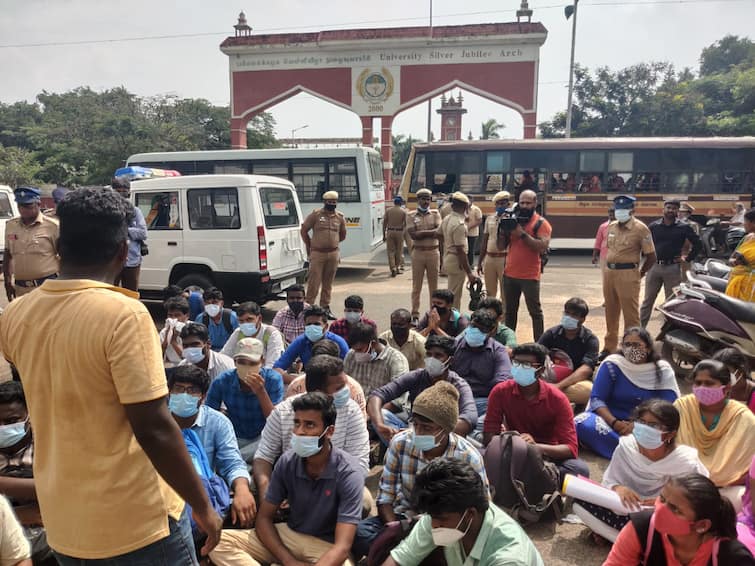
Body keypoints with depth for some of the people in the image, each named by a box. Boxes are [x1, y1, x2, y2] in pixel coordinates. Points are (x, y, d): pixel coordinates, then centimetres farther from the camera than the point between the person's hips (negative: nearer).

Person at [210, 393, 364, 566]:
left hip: (327, 546, -4)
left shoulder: (348, 473, -22)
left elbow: (342, 547, -26)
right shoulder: (287, 462, -9)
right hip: (289, 534, 5)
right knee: (221, 542, -14)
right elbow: (264, 518, -1)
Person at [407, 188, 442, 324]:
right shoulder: (411, 215, 1)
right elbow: (413, 235, -12)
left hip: (433, 252, 1)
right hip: (418, 253, -1)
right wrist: (431, 232, -11)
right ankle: (415, 315, 10)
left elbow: (438, 232, -10)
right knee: (416, 286, 4)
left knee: (433, 285, 9)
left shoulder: (435, 213, 5)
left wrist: (421, 233, -13)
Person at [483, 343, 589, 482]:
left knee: (580, 469, -31)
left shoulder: (557, 399, -15)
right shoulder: (500, 391, -11)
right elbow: (488, 438, -12)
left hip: (548, 454, 0)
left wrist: (536, 446, -39)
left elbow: (571, 448, -21)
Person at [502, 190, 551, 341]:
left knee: (535, 311, 1)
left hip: (530, 276, -5)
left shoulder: (541, 223, -5)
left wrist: (523, 234, -22)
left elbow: (543, 247, -19)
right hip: (509, 274, 6)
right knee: (509, 311, 13)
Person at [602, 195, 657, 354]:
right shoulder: (611, 227, 11)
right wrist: (608, 268, 15)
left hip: (627, 274, -7)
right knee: (610, 313, 16)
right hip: (609, 272, 7)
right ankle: (609, 347, 29)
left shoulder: (640, 229, -8)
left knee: (630, 314, -3)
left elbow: (651, 257, -7)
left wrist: (640, 274, -2)